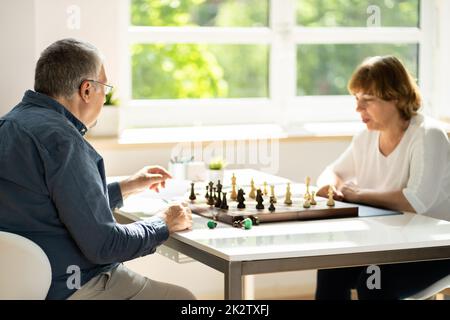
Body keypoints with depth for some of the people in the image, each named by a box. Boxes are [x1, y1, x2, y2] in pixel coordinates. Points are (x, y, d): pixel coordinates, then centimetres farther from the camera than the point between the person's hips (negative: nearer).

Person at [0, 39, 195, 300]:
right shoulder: (60, 140, -23)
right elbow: (104, 244, -23)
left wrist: (128, 187, 26)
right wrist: (165, 224, -6)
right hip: (71, 289, -10)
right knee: (183, 297, 5)